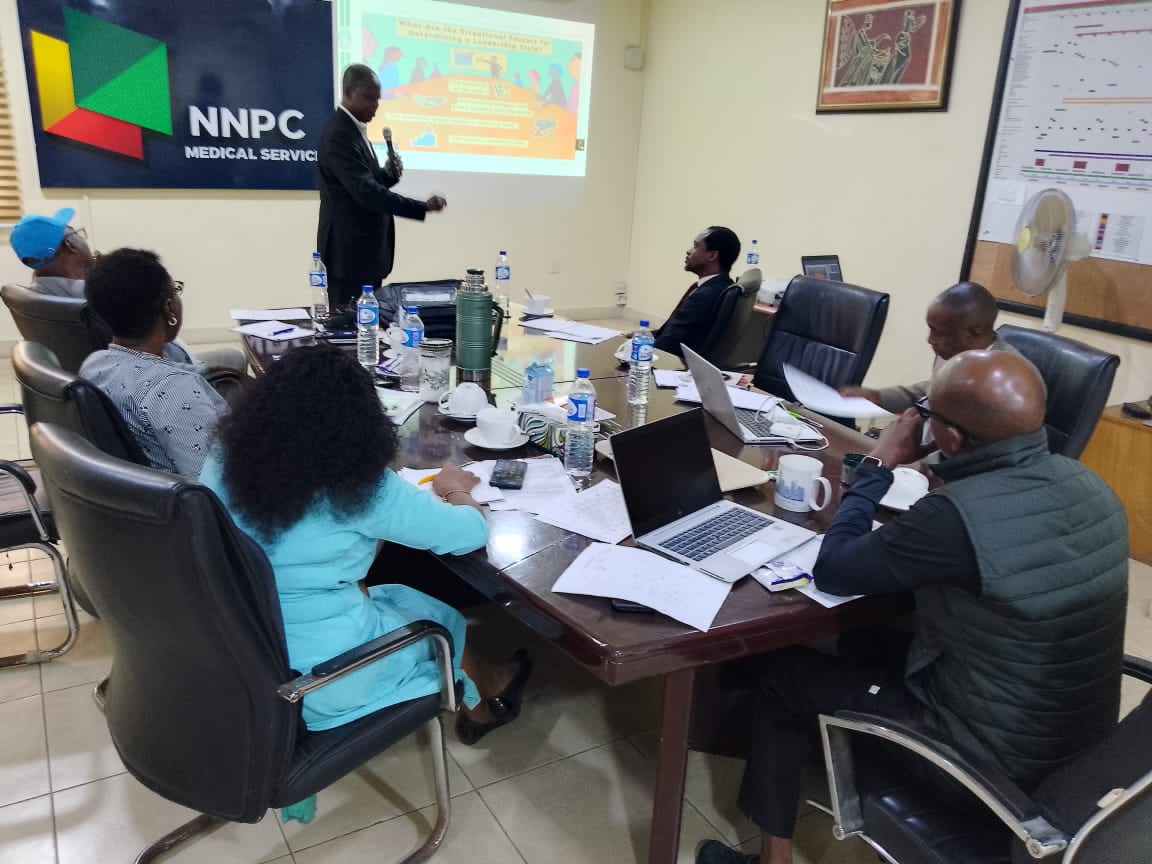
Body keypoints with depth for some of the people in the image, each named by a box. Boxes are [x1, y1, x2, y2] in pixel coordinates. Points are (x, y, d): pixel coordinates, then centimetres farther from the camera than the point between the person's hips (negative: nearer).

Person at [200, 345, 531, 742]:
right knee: (441, 617, 22)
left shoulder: (226, 456, -5)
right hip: (320, 679, -6)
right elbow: (471, 532, -14)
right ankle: (481, 702, 51)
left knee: (395, 596, 27)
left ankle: (478, 699, 45)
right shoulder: (357, 484, -22)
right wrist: (456, 490, 8)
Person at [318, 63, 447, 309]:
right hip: (349, 254, -10)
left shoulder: (355, 130, 14)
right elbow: (365, 192, -27)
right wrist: (423, 207, -29)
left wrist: (388, 175, 0)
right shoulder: (339, 135, -17)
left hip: (365, 251, 10)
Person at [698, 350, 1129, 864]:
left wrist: (879, 465, -10)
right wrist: (950, 476, 5)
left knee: (784, 674, 7)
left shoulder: (961, 514, -32)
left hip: (998, 756, -8)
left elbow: (832, 570, -18)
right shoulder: (1084, 482, -7)